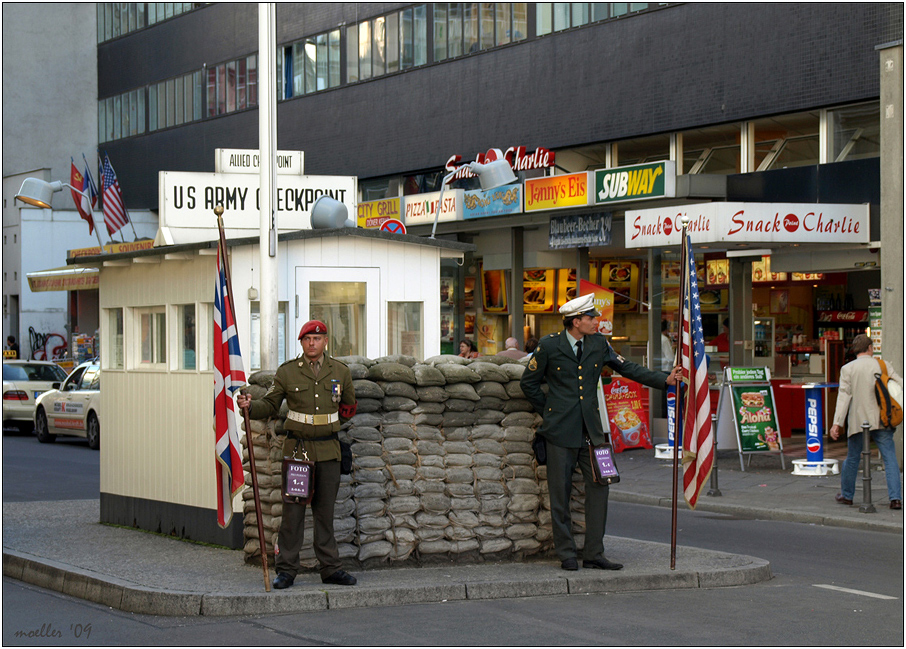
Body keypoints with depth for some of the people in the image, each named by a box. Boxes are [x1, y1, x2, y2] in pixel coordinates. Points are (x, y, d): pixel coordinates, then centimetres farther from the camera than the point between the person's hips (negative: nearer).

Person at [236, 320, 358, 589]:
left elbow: (349, 406, 22)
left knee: (326, 511, 7)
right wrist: (250, 405, -14)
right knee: (293, 511, -3)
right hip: (297, 450, -2)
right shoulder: (287, 372, 0)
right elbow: (270, 404, 4)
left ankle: (330, 568, 13)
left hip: (329, 452, 2)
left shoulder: (340, 372, 6)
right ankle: (286, 569, 3)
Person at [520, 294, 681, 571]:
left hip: (590, 428, 4)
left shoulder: (598, 344, 7)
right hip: (561, 431, -4)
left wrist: (665, 379, 5)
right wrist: (548, 412, 5)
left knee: (599, 486, -2)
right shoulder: (549, 346, -4)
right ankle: (566, 554, 11)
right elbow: (528, 382, 6)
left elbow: (628, 368, 12)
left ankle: (594, 554, 5)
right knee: (560, 492, 0)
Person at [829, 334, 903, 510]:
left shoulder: (847, 369, 0)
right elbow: (900, 385, -2)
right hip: (881, 420, 0)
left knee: (852, 458, 15)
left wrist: (837, 423, -10)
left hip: (858, 421, 0)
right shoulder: (883, 365, 3)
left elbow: (844, 395, -7)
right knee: (890, 458, -1)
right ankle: (895, 498, -10)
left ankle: (846, 495, 27)